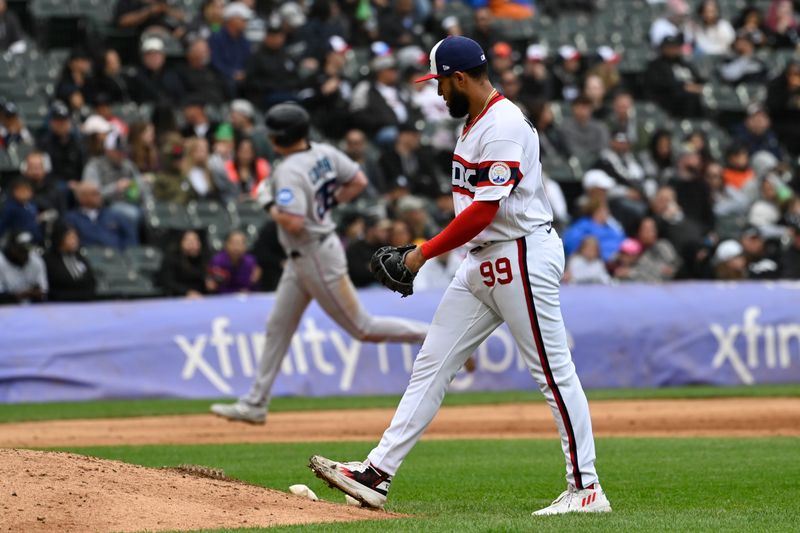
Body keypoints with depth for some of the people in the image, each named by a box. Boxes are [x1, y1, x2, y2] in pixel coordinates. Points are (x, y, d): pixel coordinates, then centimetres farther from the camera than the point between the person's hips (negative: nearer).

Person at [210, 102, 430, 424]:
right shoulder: (325, 154, 1)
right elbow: (358, 182, 8)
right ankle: (255, 404, 19)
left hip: (316, 259, -10)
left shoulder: (289, 172, -24)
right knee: (278, 328, 13)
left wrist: (269, 203, -16)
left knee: (363, 329, 0)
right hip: (302, 260, 10)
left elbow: (294, 224, -32)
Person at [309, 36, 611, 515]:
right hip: (482, 261, 11)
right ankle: (377, 474, 6)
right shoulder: (476, 122, 15)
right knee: (432, 364, 7)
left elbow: (484, 210, -22)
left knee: (554, 371, -5)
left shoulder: (504, 126, -17)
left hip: (522, 255, -11)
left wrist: (426, 252, -15)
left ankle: (587, 489, 0)